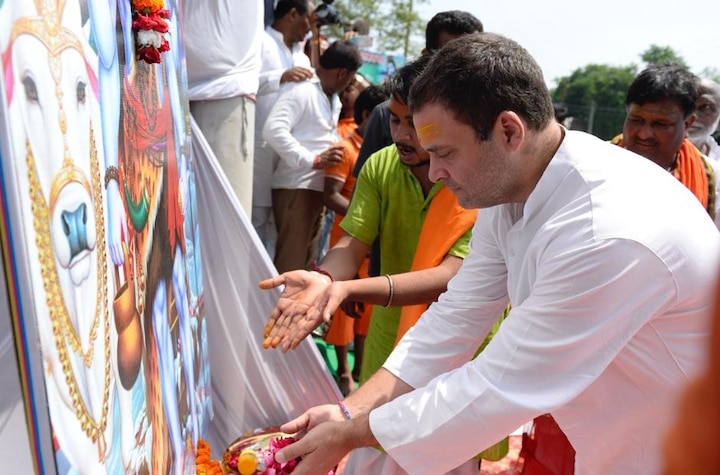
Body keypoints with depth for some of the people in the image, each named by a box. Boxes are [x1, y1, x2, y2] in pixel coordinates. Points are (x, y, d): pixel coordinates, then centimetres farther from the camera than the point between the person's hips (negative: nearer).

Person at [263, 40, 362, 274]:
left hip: (318, 188, 9)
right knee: (290, 264, -8)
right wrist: (313, 160, -22)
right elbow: (273, 130, -22)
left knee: (305, 261, 16)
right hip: (295, 188, -9)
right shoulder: (300, 89, -10)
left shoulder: (332, 98, 19)